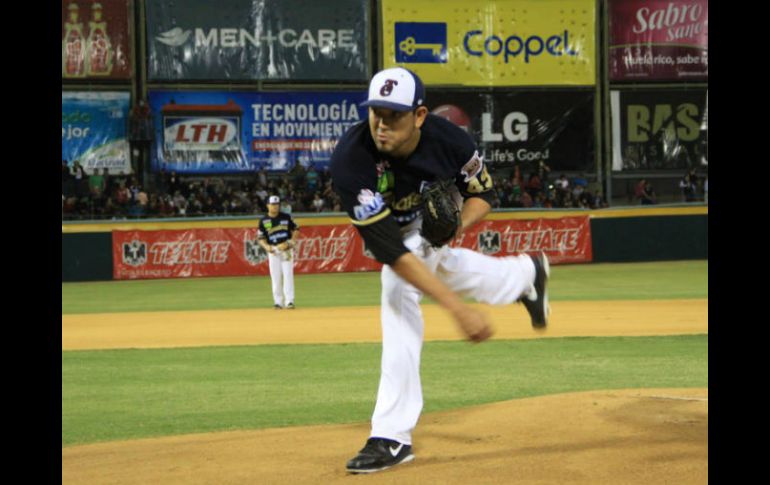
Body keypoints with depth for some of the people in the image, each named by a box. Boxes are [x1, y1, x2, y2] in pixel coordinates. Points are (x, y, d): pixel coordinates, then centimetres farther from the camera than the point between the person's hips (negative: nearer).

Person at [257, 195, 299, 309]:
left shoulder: (286, 217, 3)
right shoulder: (263, 221, 2)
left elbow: (295, 230, 10)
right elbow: (260, 237, 4)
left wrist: (291, 242, -6)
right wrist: (266, 246, -15)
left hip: (286, 250, -1)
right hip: (273, 251, 1)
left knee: (288, 275, -7)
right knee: (276, 277, 1)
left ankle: (289, 301, -8)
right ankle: (278, 302, 8)